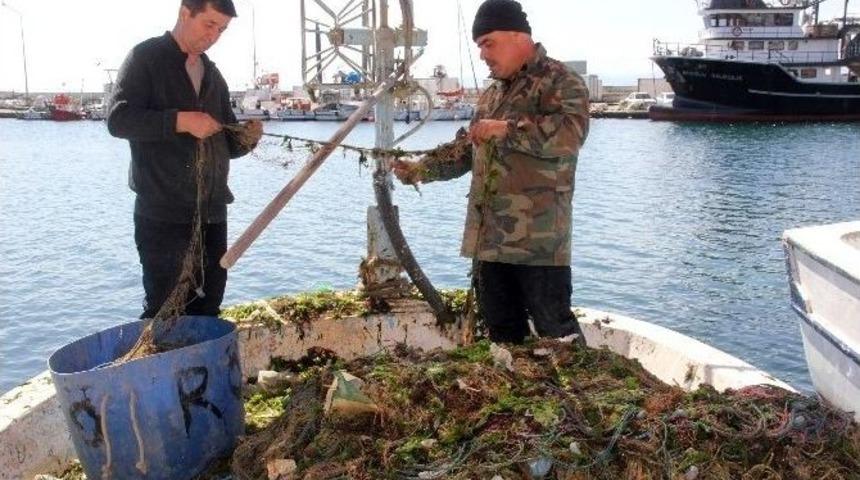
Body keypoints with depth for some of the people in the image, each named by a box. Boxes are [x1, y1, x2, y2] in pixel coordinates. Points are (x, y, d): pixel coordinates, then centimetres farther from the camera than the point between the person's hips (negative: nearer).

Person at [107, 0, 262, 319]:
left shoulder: (212, 74, 19)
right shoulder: (146, 57, 0)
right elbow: (118, 118, -12)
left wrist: (246, 139, -3)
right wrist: (180, 120, -21)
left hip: (211, 212, 6)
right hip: (162, 213, -6)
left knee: (207, 310, 10)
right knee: (162, 313, -2)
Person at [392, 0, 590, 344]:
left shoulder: (560, 82, -4)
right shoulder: (492, 95, 21)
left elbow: (570, 133, -22)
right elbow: (464, 150, 22)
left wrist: (508, 129, -22)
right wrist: (419, 170, 9)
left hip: (539, 239, -8)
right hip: (490, 238, 8)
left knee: (556, 331, -2)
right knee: (501, 333, 16)